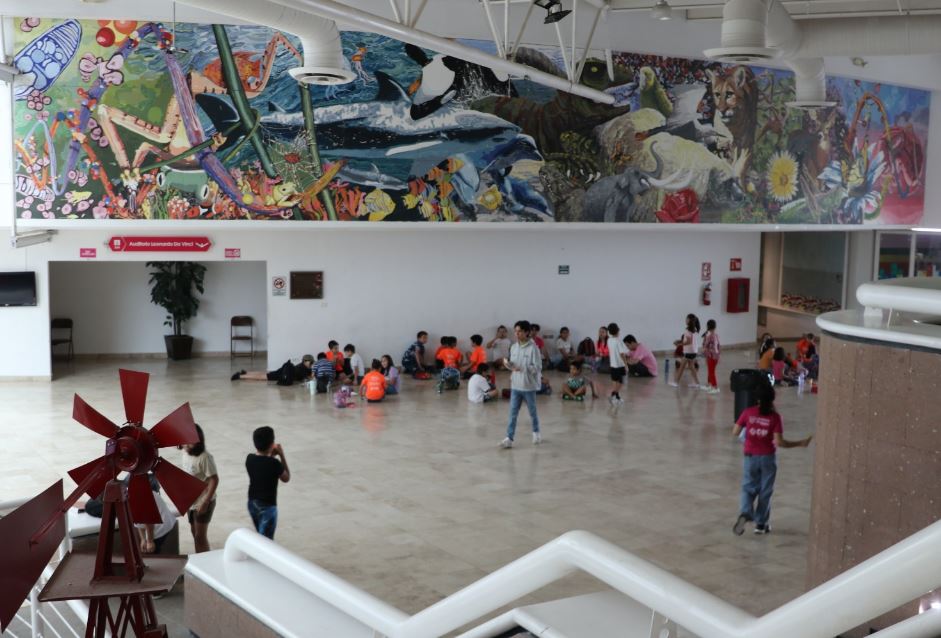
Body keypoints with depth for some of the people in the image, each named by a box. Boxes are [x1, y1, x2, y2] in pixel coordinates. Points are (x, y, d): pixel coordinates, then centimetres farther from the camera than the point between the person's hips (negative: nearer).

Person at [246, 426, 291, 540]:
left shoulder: (249, 459, -6)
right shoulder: (274, 463, -23)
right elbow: (286, 478, -5)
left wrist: (271, 456, 8)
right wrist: (282, 456, -4)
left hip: (252, 503, 7)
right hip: (267, 506, -7)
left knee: (261, 536, 25)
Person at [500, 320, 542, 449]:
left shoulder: (533, 348, -14)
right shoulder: (513, 347, 5)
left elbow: (537, 367, -16)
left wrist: (522, 368, -26)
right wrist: (508, 364, -9)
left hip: (529, 386, -4)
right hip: (515, 385, 4)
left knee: (532, 411, 14)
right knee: (513, 413, 1)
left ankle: (536, 432, 35)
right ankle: (509, 438, 1)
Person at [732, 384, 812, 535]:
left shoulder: (748, 412, -8)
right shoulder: (775, 416, -12)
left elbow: (735, 432, -5)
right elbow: (779, 442, -17)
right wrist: (800, 443, -7)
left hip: (751, 456, 1)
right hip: (767, 458, -1)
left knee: (748, 488, 13)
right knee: (765, 491, 13)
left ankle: (745, 513, -13)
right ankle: (761, 523, 18)